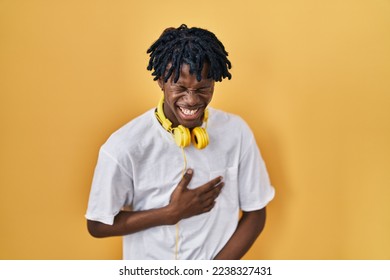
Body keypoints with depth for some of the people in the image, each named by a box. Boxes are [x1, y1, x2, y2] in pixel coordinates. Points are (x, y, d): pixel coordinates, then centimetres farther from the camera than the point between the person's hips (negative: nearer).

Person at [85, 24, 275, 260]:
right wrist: (172, 213, -21)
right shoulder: (125, 146, -21)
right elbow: (98, 224, -12)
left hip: (219, 257, 2)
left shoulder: (237, 132, -15)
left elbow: (255, 213, -7)